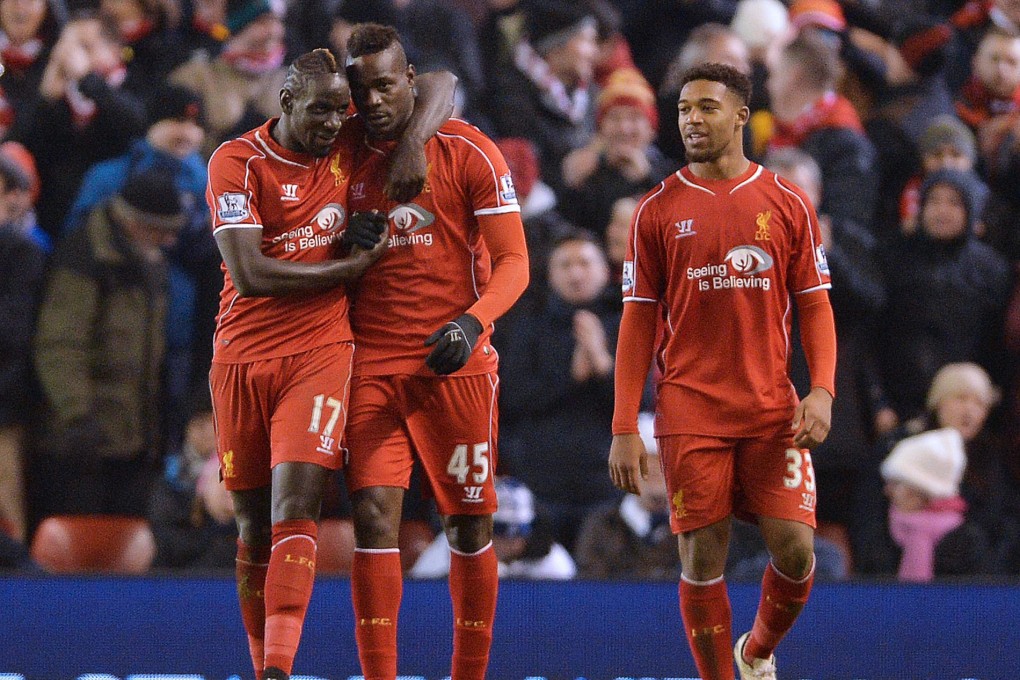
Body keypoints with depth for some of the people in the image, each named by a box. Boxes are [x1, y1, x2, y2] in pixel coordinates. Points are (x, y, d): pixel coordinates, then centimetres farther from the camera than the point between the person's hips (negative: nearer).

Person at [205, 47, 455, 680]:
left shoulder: (348, 147, 5)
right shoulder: (236, 163, -5)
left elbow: (443, 86, 14)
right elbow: (250, 275, -14)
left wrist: (414, 144, -5)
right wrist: (353, 266, -8)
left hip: (320, 354, 0)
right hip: (244, 359, 0)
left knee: (294, 507, -18)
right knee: (255, 524, 8)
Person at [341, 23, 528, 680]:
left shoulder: (469, 153, -3)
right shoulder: (346, 158, 8)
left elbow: (513, 263, -5)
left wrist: (473, 323, -22)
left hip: (455, 365, -2)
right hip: (371, 367, 2)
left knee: (470, 525, 4)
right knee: (374, 516, -10)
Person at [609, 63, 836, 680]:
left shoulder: (788, 204, 7)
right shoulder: (658, 210, 5)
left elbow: (815, 306, 9)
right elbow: (638, 321, 5)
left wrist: (822, 391, -8)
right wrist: (625, 430, -1)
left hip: (773, 409, 1)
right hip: (690, 413, -1)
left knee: (795, 548, -6)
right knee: (703, 556, -5)